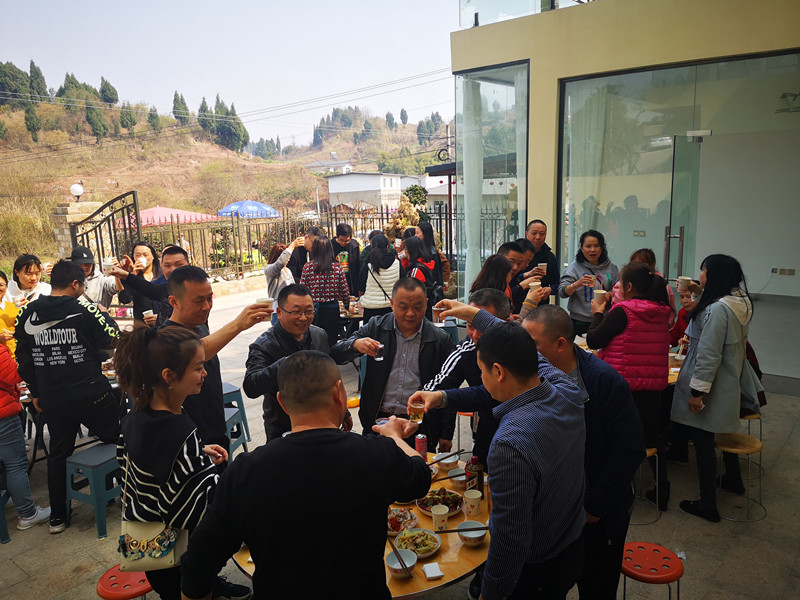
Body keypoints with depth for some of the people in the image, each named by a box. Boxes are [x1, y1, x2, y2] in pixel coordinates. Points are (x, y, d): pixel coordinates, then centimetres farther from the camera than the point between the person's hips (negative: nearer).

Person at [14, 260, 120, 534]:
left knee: (58, 453, 18)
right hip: (91, 394, -4)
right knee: (117, 442, 14)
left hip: (52, 398, 5)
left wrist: (35, 393, 18)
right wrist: (106, 317, 7)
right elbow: (112, 342, -9)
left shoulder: (27, 314, 3)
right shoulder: (84, 309, -13)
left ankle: (57, 517, 27)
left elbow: (23, 359, 8)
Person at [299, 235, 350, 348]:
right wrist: (347, 305, 18)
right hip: (332, 309, 0)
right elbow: (345, 291, 1)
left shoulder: (308, 267, -6)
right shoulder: (337, 268, -5)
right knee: (331, 343, 7)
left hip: (313, 309, 0)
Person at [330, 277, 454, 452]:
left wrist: (447, 434, 3)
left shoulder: (441, 339, -2)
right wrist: (356, 344, -25)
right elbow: (335, 356, -4)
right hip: (377, 421, 1)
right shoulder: (376, 328, 0)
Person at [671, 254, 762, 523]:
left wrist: (697, 390, -21)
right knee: (723, 433, 28)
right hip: (731, 383, 9)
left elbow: (709, 355, -26)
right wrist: (702, 293, 14)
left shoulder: (717, 309, -25)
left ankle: (708, 505, 13)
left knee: (703, 441, 2)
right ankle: (733, 480, 48)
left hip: (713, 388, -9)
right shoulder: (740, 302, 2)